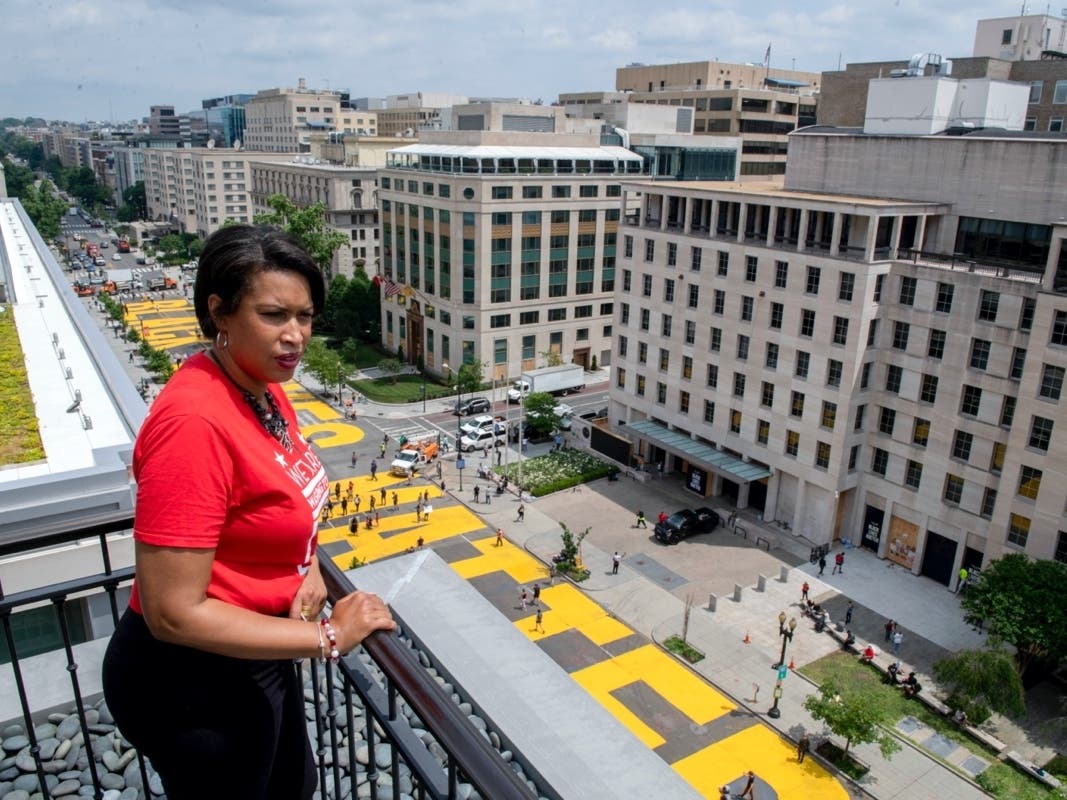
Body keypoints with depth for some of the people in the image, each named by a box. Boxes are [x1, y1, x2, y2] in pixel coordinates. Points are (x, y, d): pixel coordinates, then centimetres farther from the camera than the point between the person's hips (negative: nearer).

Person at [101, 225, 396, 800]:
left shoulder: (265, 390, -4)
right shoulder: (194, 422, -31)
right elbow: (173, 614, -30)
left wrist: (309, 568, -5)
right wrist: (327, 637, -23)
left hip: (256, 649, 8)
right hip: (195, 682, -8)